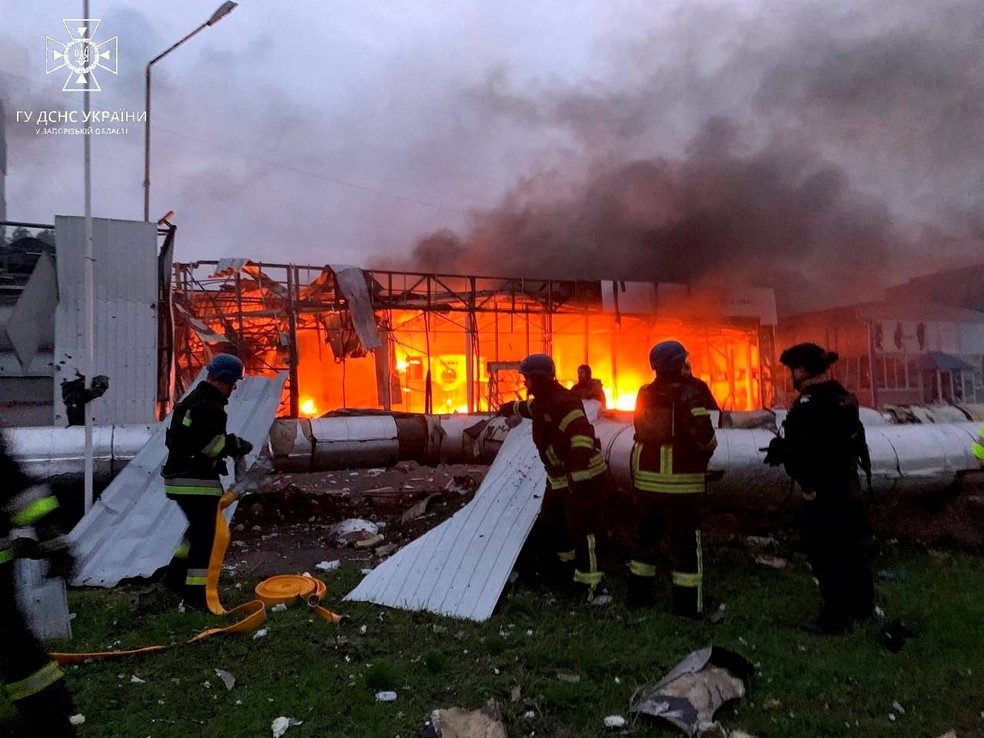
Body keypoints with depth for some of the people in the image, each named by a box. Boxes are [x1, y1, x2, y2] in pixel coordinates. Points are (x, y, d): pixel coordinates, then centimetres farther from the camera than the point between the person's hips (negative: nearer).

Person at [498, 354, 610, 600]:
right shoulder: (543, 402, 11)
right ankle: (568, 562, 35)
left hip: (585, 478, -10)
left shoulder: (563, 402, -21)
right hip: (559, 479, 10)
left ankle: (588, 585, 0)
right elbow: (529, 407, 37)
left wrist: (578, 475, -39)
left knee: (581, 531, -9)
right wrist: (511, 408, 58)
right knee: (547, 527, 17)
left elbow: (581, 435, -32)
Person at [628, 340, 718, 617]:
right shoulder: (690, 394, -13)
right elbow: (704, 436, -15)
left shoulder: (644, 395, 4)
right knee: (686, 542, 4)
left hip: (645, 477, 6)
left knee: (647, 535, 17)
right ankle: (688, 604, 9)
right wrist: (707, 451, 6)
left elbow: (642, 432, 9)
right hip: (681, 480, -5)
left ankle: (638, 592, 26)